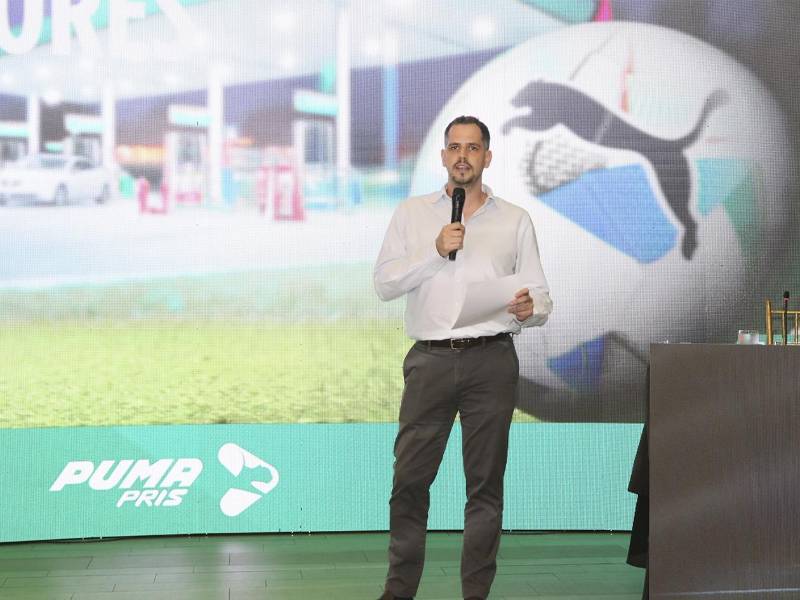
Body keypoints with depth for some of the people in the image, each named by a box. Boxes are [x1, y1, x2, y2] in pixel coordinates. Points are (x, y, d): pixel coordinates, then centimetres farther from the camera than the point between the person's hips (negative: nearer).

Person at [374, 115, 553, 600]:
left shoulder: (515, 220, 9)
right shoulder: (413, 214, 10)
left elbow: (541, 296, 7)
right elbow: (384, 283, 1)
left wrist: (530, 310, -16)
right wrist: (436, 252, -11)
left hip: (491, 360, 0)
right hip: (430, 359, 0)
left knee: (486, 482, 3)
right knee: (410, 478, 1)